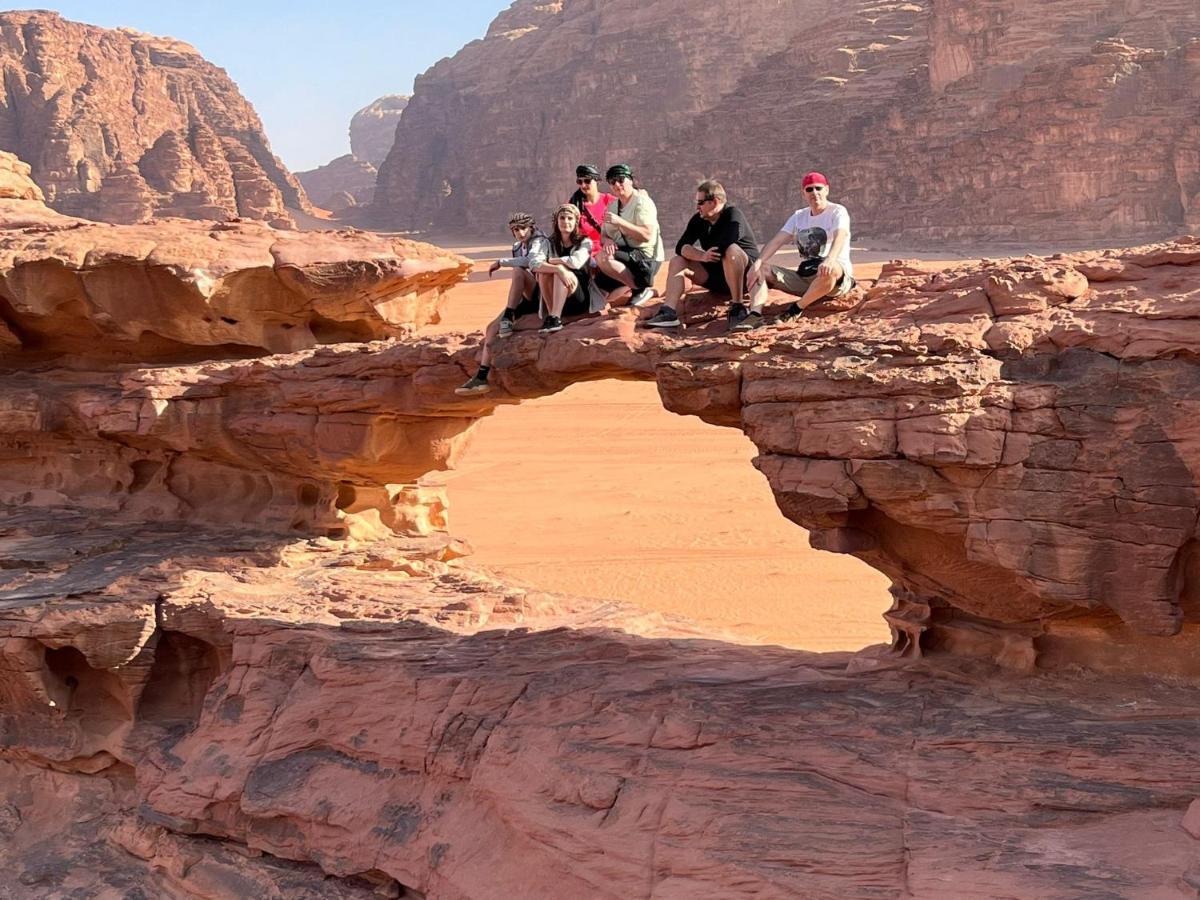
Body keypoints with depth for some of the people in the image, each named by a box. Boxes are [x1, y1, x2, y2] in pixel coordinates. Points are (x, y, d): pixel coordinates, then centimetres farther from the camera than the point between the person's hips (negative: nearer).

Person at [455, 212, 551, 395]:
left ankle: (508, 319, -29)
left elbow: (532, 261, -29)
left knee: (518, 270, -32)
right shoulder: (518, 248, 15)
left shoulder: (540, 241, -7)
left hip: (539, 296, -7)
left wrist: (501, 262, -23)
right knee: (492, 327, -8)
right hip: (525, 300, 7)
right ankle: (481, 378, -14)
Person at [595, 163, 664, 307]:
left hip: (646, 258, -8)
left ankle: (642, 289, -19)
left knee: (603, 258, -30)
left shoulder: (642, 202, -10)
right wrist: (606, 240, -13)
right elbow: (603, 235, 13)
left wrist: (619, 222, -29)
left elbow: (647, 235, -23)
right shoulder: (613, 206, 15)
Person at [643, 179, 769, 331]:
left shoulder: (733, 215, -14)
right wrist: (702, 256, -27)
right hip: (714, 276, 7)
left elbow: (725, 245, -32)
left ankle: (737, 309, -33)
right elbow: (680, 247, -8)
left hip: (745, 274, -7)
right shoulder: (698, 220, 6)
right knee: (677, 261, -6)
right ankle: (669, 313, -27)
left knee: (731, 250, -36)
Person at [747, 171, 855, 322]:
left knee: (830, 270, -42)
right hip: (804, 279, 6)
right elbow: (776, 241, 3)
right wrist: (758, 263, -17)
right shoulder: (799, 216, 15)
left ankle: (796, 309, -26)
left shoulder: (837, 212, -3)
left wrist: (830, 260, -47)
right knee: (763, 269, -10)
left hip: (839, 278, -5)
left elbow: (840, 236, -24)